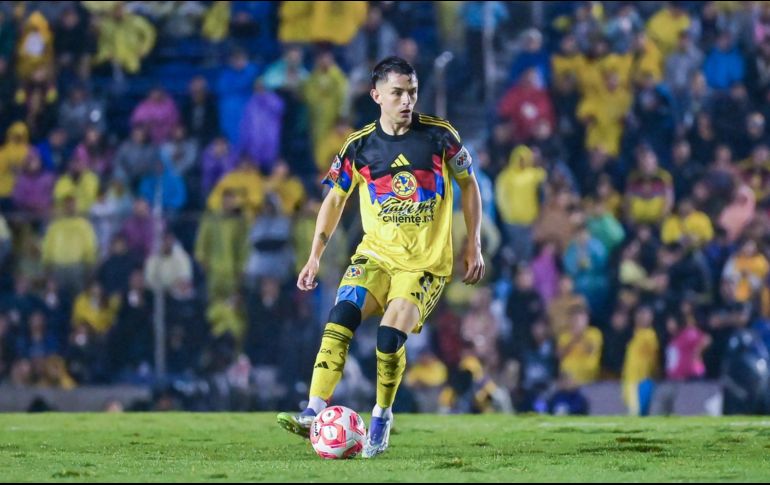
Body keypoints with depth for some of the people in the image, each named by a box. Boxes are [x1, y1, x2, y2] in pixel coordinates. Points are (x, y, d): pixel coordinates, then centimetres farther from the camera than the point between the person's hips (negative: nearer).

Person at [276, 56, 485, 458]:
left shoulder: (439, 135, -5)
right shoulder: (359, 146, -1)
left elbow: (469, 184, 7)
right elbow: (335, 199, 10)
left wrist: (473, 246, 5)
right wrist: (315, 256, 3)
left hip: (427, 261, -2)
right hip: (377, 252, 2)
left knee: (390, 336, -20)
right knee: (340, 317, -21)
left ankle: (382, 417, 4)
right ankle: (315, 414, -23)